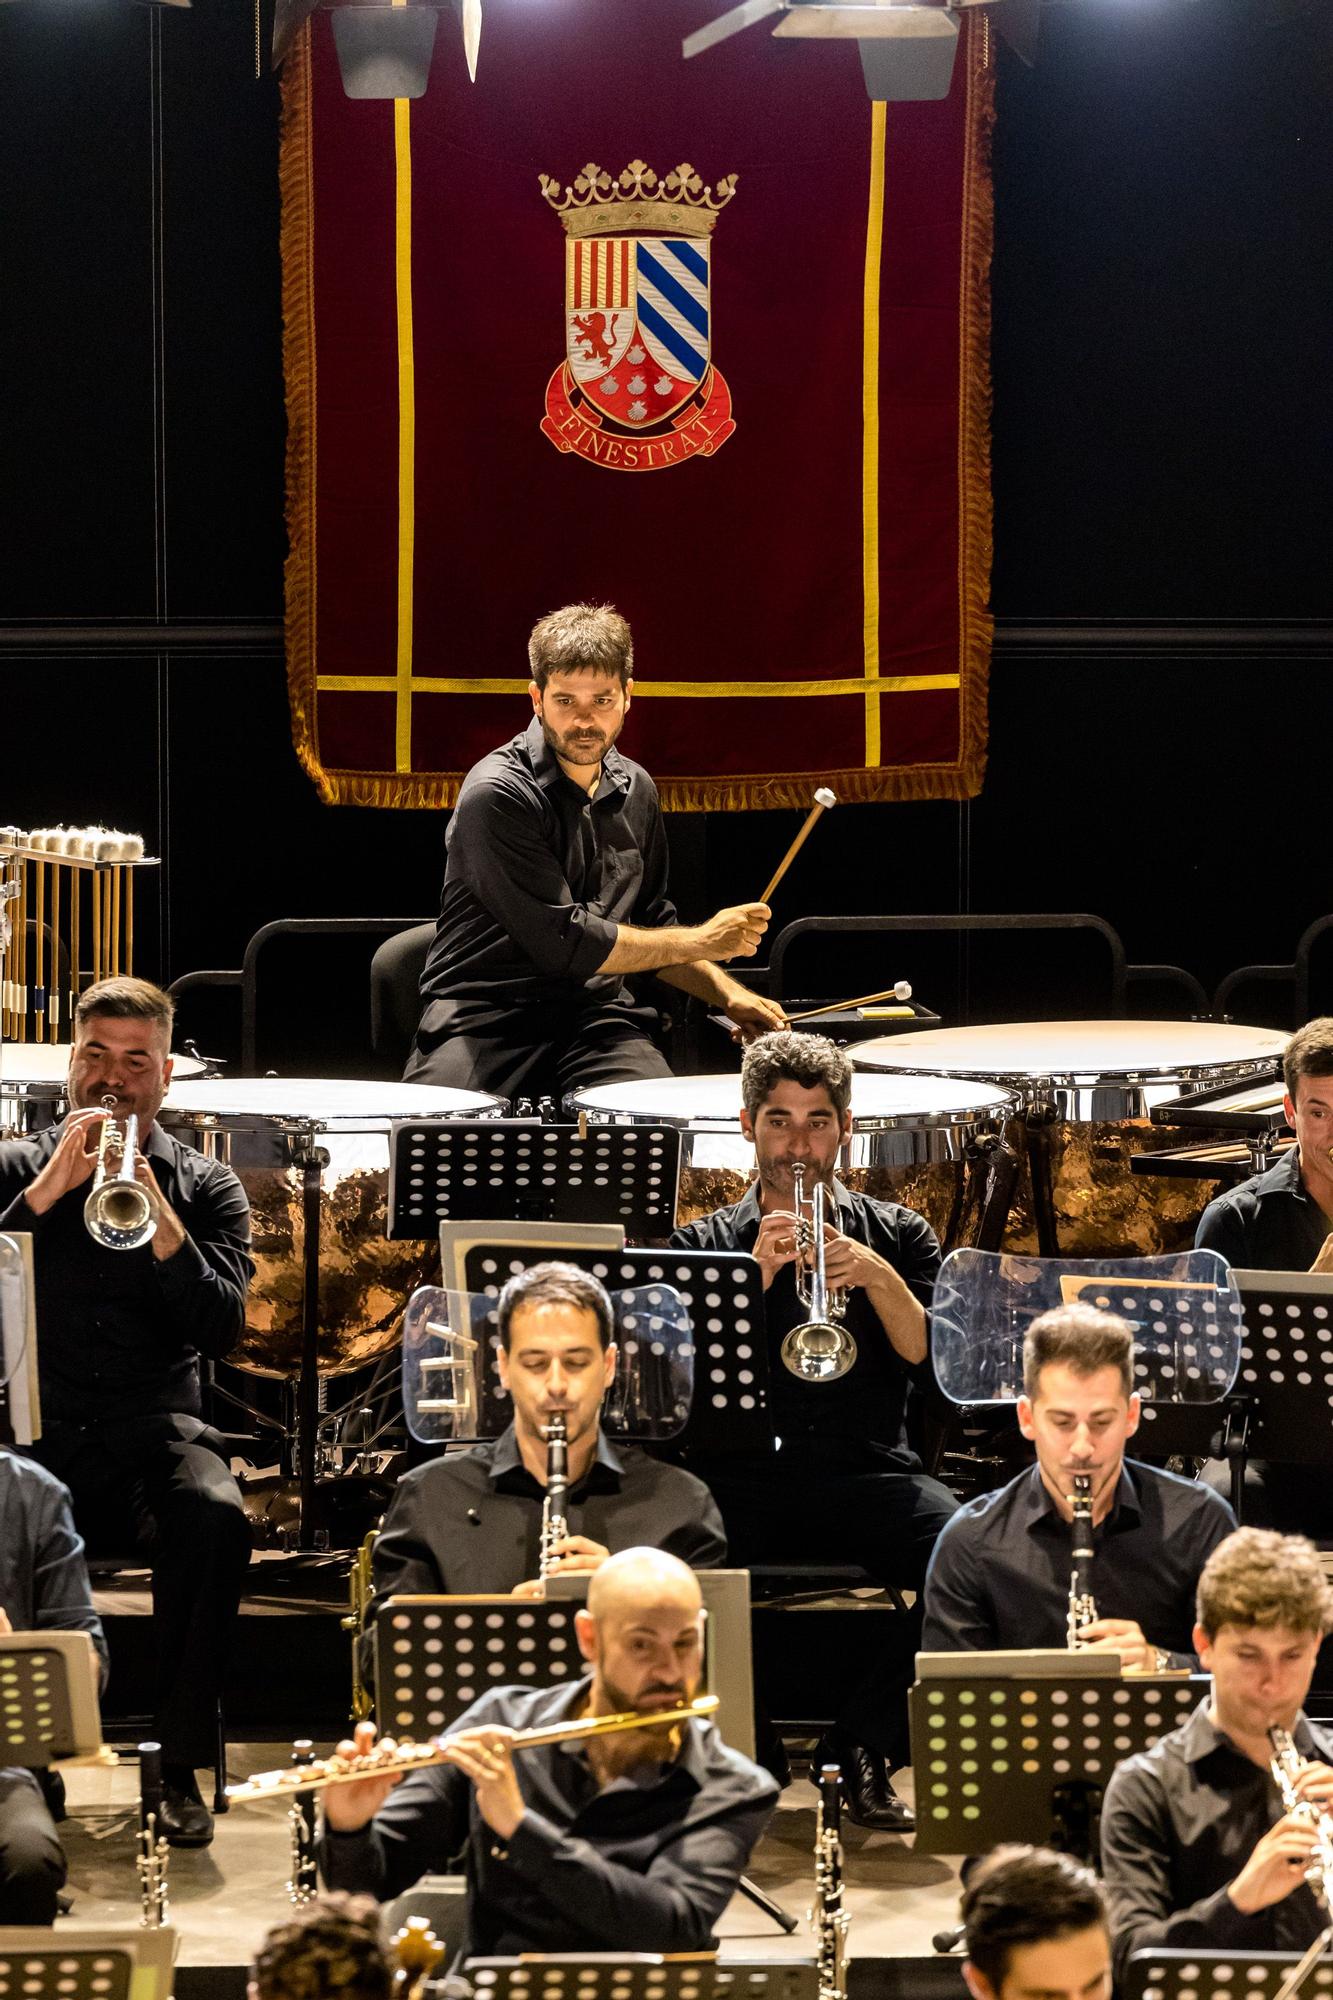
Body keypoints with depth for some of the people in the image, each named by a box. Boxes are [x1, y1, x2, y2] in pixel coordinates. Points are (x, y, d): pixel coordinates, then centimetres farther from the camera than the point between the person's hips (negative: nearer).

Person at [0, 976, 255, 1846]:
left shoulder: (206, 1187, 12)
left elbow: (223, 1329, -3)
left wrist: (157, 1217, -16)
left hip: (155, 1427, 1)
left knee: (215, 1515, -34)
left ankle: (181, 1765, -23)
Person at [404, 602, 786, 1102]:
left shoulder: (634, 791, 12)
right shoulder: (499, 795, -13)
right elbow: (563, 941, -16)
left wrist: (728, 993, 11)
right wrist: (703, 942, -7)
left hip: (597, 1014, 5)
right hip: (485, 1016, -5)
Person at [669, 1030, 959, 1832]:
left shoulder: (898, 1236, 18)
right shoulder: (704, 1244, 17)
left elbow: (937, 1364, 3)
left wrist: (878, 1278, -12)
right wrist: (757, 1273, -11)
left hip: (866, 1467, 1)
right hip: (743, 1470, -1)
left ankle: (864, 1745, -14)